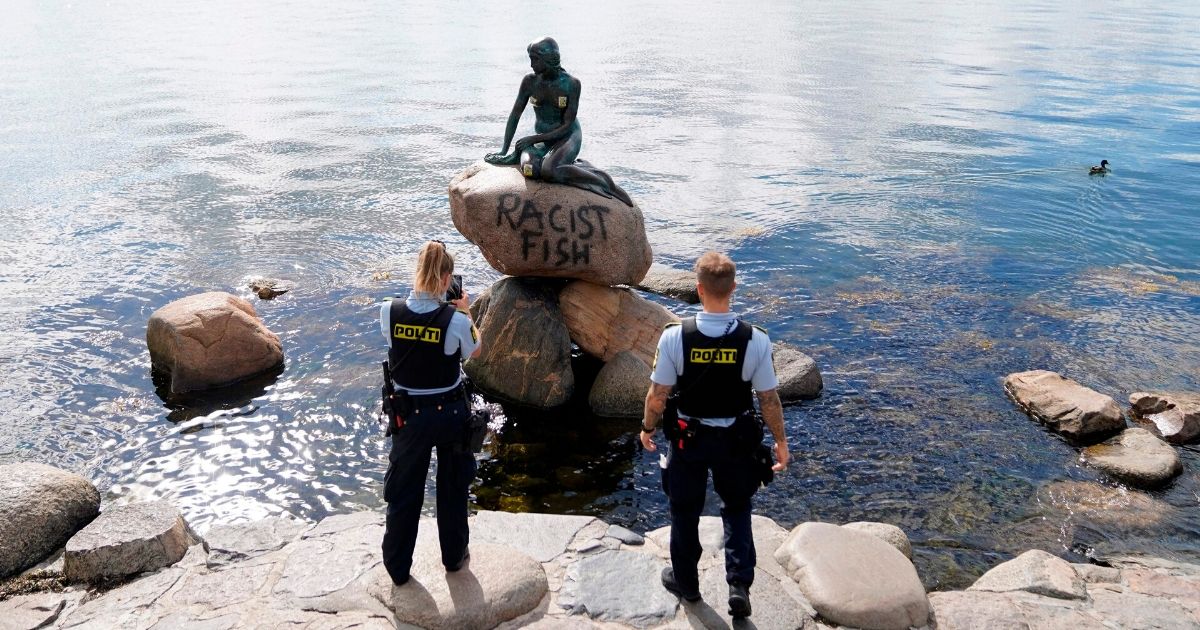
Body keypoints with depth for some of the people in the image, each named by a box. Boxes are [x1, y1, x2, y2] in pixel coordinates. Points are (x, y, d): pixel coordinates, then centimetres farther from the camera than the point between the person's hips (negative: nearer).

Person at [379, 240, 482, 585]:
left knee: (404, 491, 18)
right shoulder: (455, 320, -22)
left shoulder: (389, 312, -16)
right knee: (453, 487, 21)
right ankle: (454, 555, 37)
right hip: (451, 412, -1)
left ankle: (397, 567, 29)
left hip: (409, 414, 1)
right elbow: (475, 351, -1)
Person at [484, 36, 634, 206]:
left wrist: (533, 139, -21)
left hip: (568, 137, -4)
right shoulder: (529, 81, -5)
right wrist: (504, 151, 0)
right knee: (529, 170, -32)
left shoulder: (571, 84, -15)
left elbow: (567, 125, -15)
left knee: (548, 171, -36)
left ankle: (607, 184, -23)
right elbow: (515, 115, 4)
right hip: (543, 139, 4)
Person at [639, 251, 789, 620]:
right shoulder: (755, 340, -19)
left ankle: (685, 582, 39)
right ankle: (739, 584, 14)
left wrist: (648, 428, 8)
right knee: (737, 509, 24)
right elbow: (769, 400, -10)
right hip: (737, 439, 1)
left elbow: (658, 395, -12)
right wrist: (780, 441, 6)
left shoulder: (674, 337, -21)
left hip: (689, 438, 0)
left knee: (685, 511, 21)